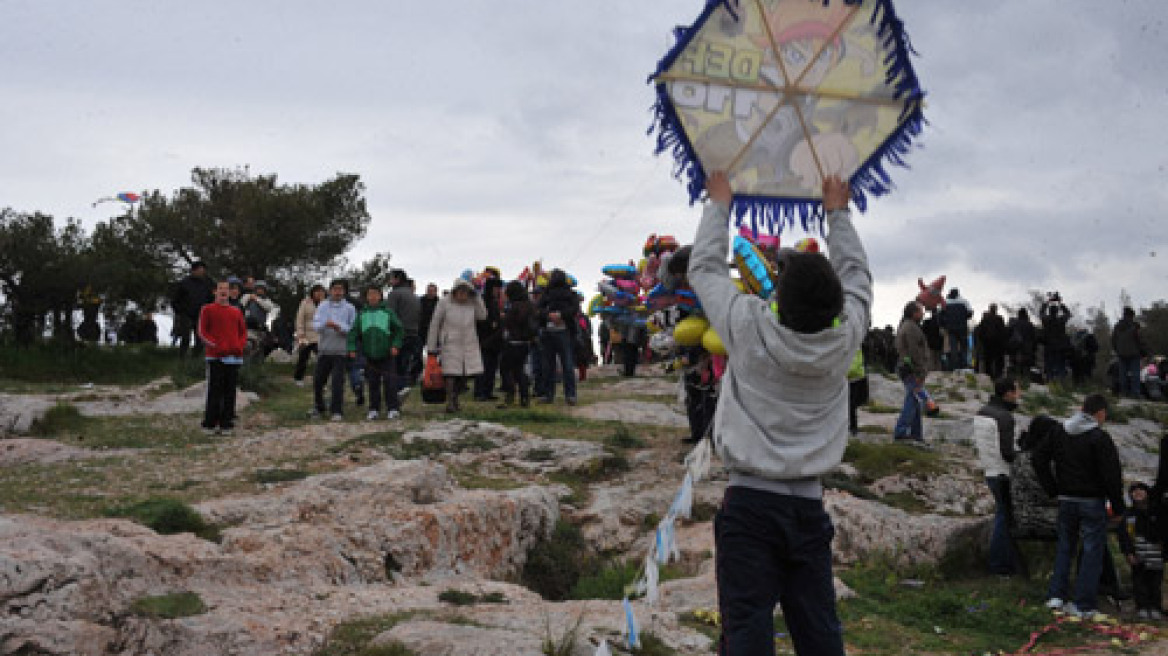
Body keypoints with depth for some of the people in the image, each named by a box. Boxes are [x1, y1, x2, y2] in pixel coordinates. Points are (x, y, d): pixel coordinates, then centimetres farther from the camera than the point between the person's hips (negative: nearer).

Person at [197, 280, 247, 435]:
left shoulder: (236, 312, 16)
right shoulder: (207, 310, 5)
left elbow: (243, 332, 18)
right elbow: (202, 332, 0)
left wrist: (241, 345, -1)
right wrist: (214, 345, -12)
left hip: (234, 356, 4)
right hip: (215, 356, -4)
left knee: (230, 392, 5)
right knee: (214, 391, -5)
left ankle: (226, 423, 10)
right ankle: (209, 424, 1)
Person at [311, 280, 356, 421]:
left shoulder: (349, 308, 0)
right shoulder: (323, 307, 7)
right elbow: (315, 325, -5)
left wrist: (339, 327, -20)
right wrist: (325, 324, -25)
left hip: (341, 351, -3)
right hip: (324, 350, 3)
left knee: (337, 381, -9)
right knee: (318, 380, 7)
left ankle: (337, 411, -1)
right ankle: (318, 408, 26)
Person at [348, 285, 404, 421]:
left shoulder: (388, 312, 1)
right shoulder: (362, 314, 7)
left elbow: (399, 329, 3)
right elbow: (354, 332, 7)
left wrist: (396, 345, -9)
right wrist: (352, 348, -5)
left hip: (387, 355, -2)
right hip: (370, 355, 3)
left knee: (389, 381, -6)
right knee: (373, 383, 6)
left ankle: (393, 408, 2)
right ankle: (374, 409, 15)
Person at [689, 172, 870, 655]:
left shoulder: (751, 330, -8)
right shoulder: (844, 341, 0)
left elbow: (705, 268, 8)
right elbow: (857, 276, 20)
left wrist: (719, 203, 23)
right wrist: (837, 213, 34)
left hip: (749, 503, -3)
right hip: (809, 507, 3)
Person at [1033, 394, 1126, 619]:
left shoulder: (1060, 433, 5)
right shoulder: (1100, 438, -14)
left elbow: (1039, 461, 10)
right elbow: (1112, 474, -16)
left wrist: (1053, 490, 12)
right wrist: (1118, 505, -5)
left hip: (1066, 500, 5)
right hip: (1092, 502, -5)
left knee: (1065, 547, 17)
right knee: (1092, 551, 2)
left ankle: (1056, 595, 13)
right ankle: (1084, 605, 3)